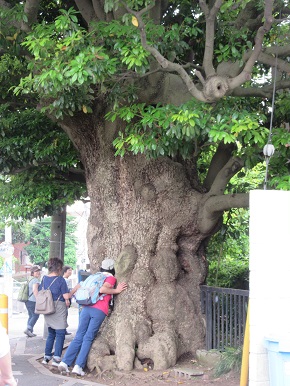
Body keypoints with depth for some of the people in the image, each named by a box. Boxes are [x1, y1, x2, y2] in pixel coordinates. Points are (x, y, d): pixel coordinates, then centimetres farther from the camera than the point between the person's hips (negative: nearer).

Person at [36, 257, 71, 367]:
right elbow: (66, 296, -13)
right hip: (58, 308, -6)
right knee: (60, 334, -2)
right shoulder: (60, 279, -12)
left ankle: (46, 356, 18)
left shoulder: (44, 279, 6)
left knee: (51, 334, 18)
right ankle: (56, 358, -8)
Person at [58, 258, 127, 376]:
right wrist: (116, 290, -3)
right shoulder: (111, 278, 5)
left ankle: (65, 362, -6)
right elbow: (103, 289, -12)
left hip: (86, 308, 5)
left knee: (78, 337, 5)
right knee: (88, 338, -2)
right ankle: (78, 366, -10)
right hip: (100, 311, -5)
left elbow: (79, 285, 23)